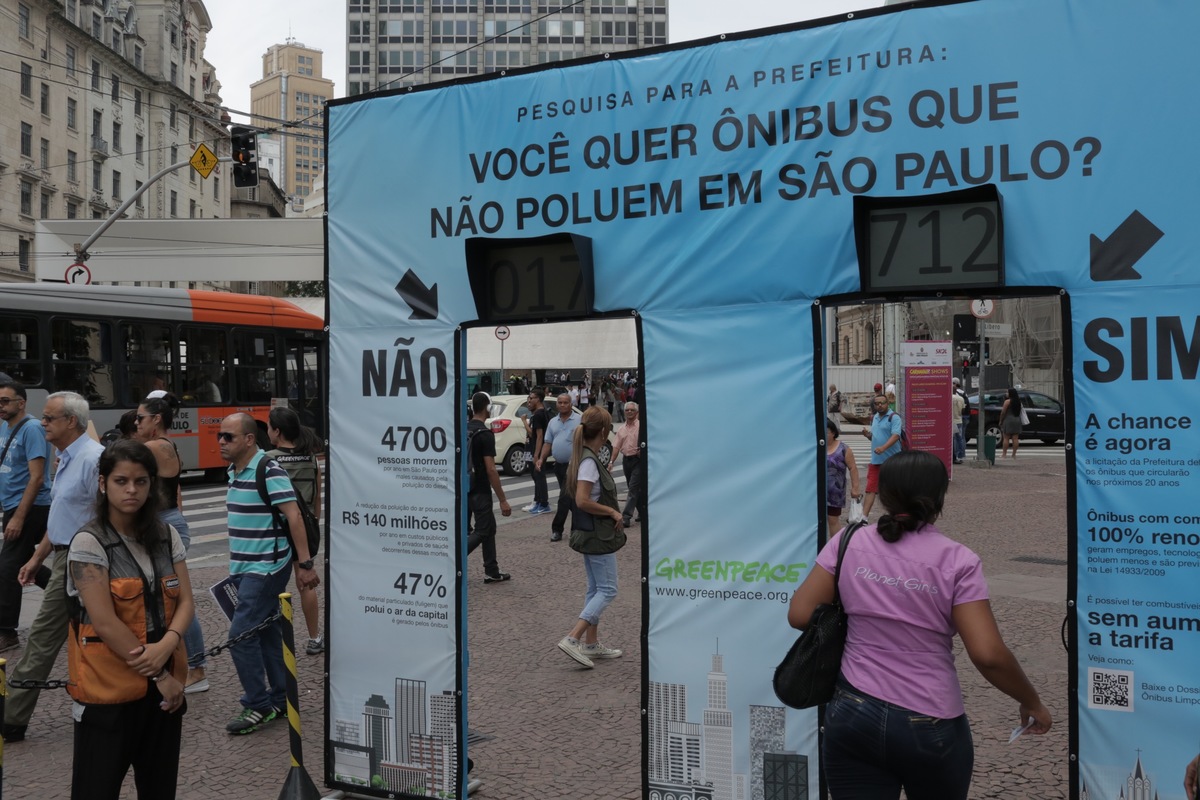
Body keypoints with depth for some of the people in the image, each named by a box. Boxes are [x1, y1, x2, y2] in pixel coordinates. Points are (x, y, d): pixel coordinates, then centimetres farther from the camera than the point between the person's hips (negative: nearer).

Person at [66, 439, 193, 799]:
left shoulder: (167, 536, 6)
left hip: (163, 683, 5)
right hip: (108, 689, -5)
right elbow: (106, 623, -16)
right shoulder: (89, 543, -11)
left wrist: (166, 646, -17)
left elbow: (186, 602, 3)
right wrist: (159, 676, -14)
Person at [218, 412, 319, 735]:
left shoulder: (269, 471, -16)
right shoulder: (235, 472, 11)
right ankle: (280, 699, 22)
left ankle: (258, 705, 2)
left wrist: (305, 563, -22)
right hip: (244, 568, 9)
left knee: (240, 635, -9)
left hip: (265, 568, -9)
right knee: (267, 633, 13)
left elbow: (293, 516, -19)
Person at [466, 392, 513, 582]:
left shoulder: (464, 430, 7)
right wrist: (503, 500, -18)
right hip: (479, 491, -8)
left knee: (489, 527, 16)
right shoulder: (485, 434, -18)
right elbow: (491, 469, -21)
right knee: (481, 531, -2)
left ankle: (492, 572, 19)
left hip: (466, 488, 8)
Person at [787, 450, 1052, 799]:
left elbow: (800, 615, -2)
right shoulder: (957, 561, -9)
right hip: (929, 727, -1)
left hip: (853, 715, 1)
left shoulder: (849, 543, -2)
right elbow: (988, 655, -14)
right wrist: (1031, 702, 2)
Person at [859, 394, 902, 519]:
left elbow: (896, 435, -22)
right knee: (871, 488, -2)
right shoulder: (874, 418, 15)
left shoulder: (894, 417, -9)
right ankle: (864, 516, -7)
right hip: (876, 460, 6)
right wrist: (868, 435, 1)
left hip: (891, 460, -6)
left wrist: (883, 447, -36)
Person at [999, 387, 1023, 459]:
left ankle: (1004, 454, -2)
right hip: (1017, 420, 6)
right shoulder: (1018, 401, 9)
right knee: (1015, 438, 3)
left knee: (1006, 438, -2)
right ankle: (1014, 454, 4)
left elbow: (1003, 412, -11)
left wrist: (1000, 421, -3)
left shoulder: (1007, 401, -10)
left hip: (1008, 421, -6)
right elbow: (1019, 411, 12)